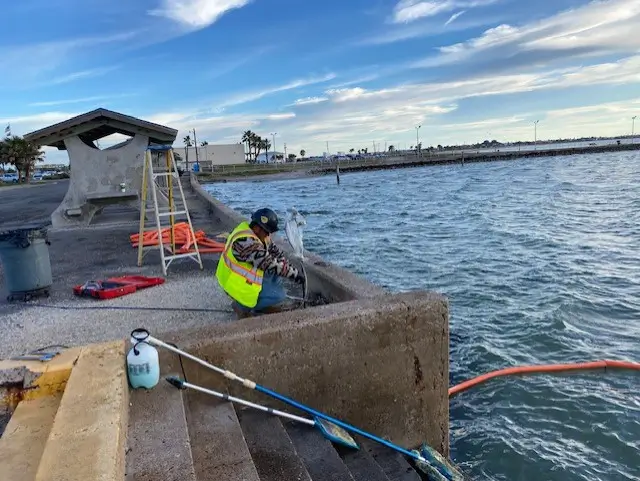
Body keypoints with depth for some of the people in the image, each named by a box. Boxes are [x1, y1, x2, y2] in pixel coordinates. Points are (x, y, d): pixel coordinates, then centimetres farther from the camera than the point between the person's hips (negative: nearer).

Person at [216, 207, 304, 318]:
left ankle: (265, 305, 14)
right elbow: (270, 264, -28)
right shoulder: (247, 242, -32)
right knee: (280, 295, -14)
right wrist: (294, 274, -19)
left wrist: (292, 269, -7)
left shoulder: (259, 233, -3)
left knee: (279, 266, 7)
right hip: (237, 284, -10)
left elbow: (275, 251, 3)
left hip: (246, 274, 10)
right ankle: (242, 306, 1)